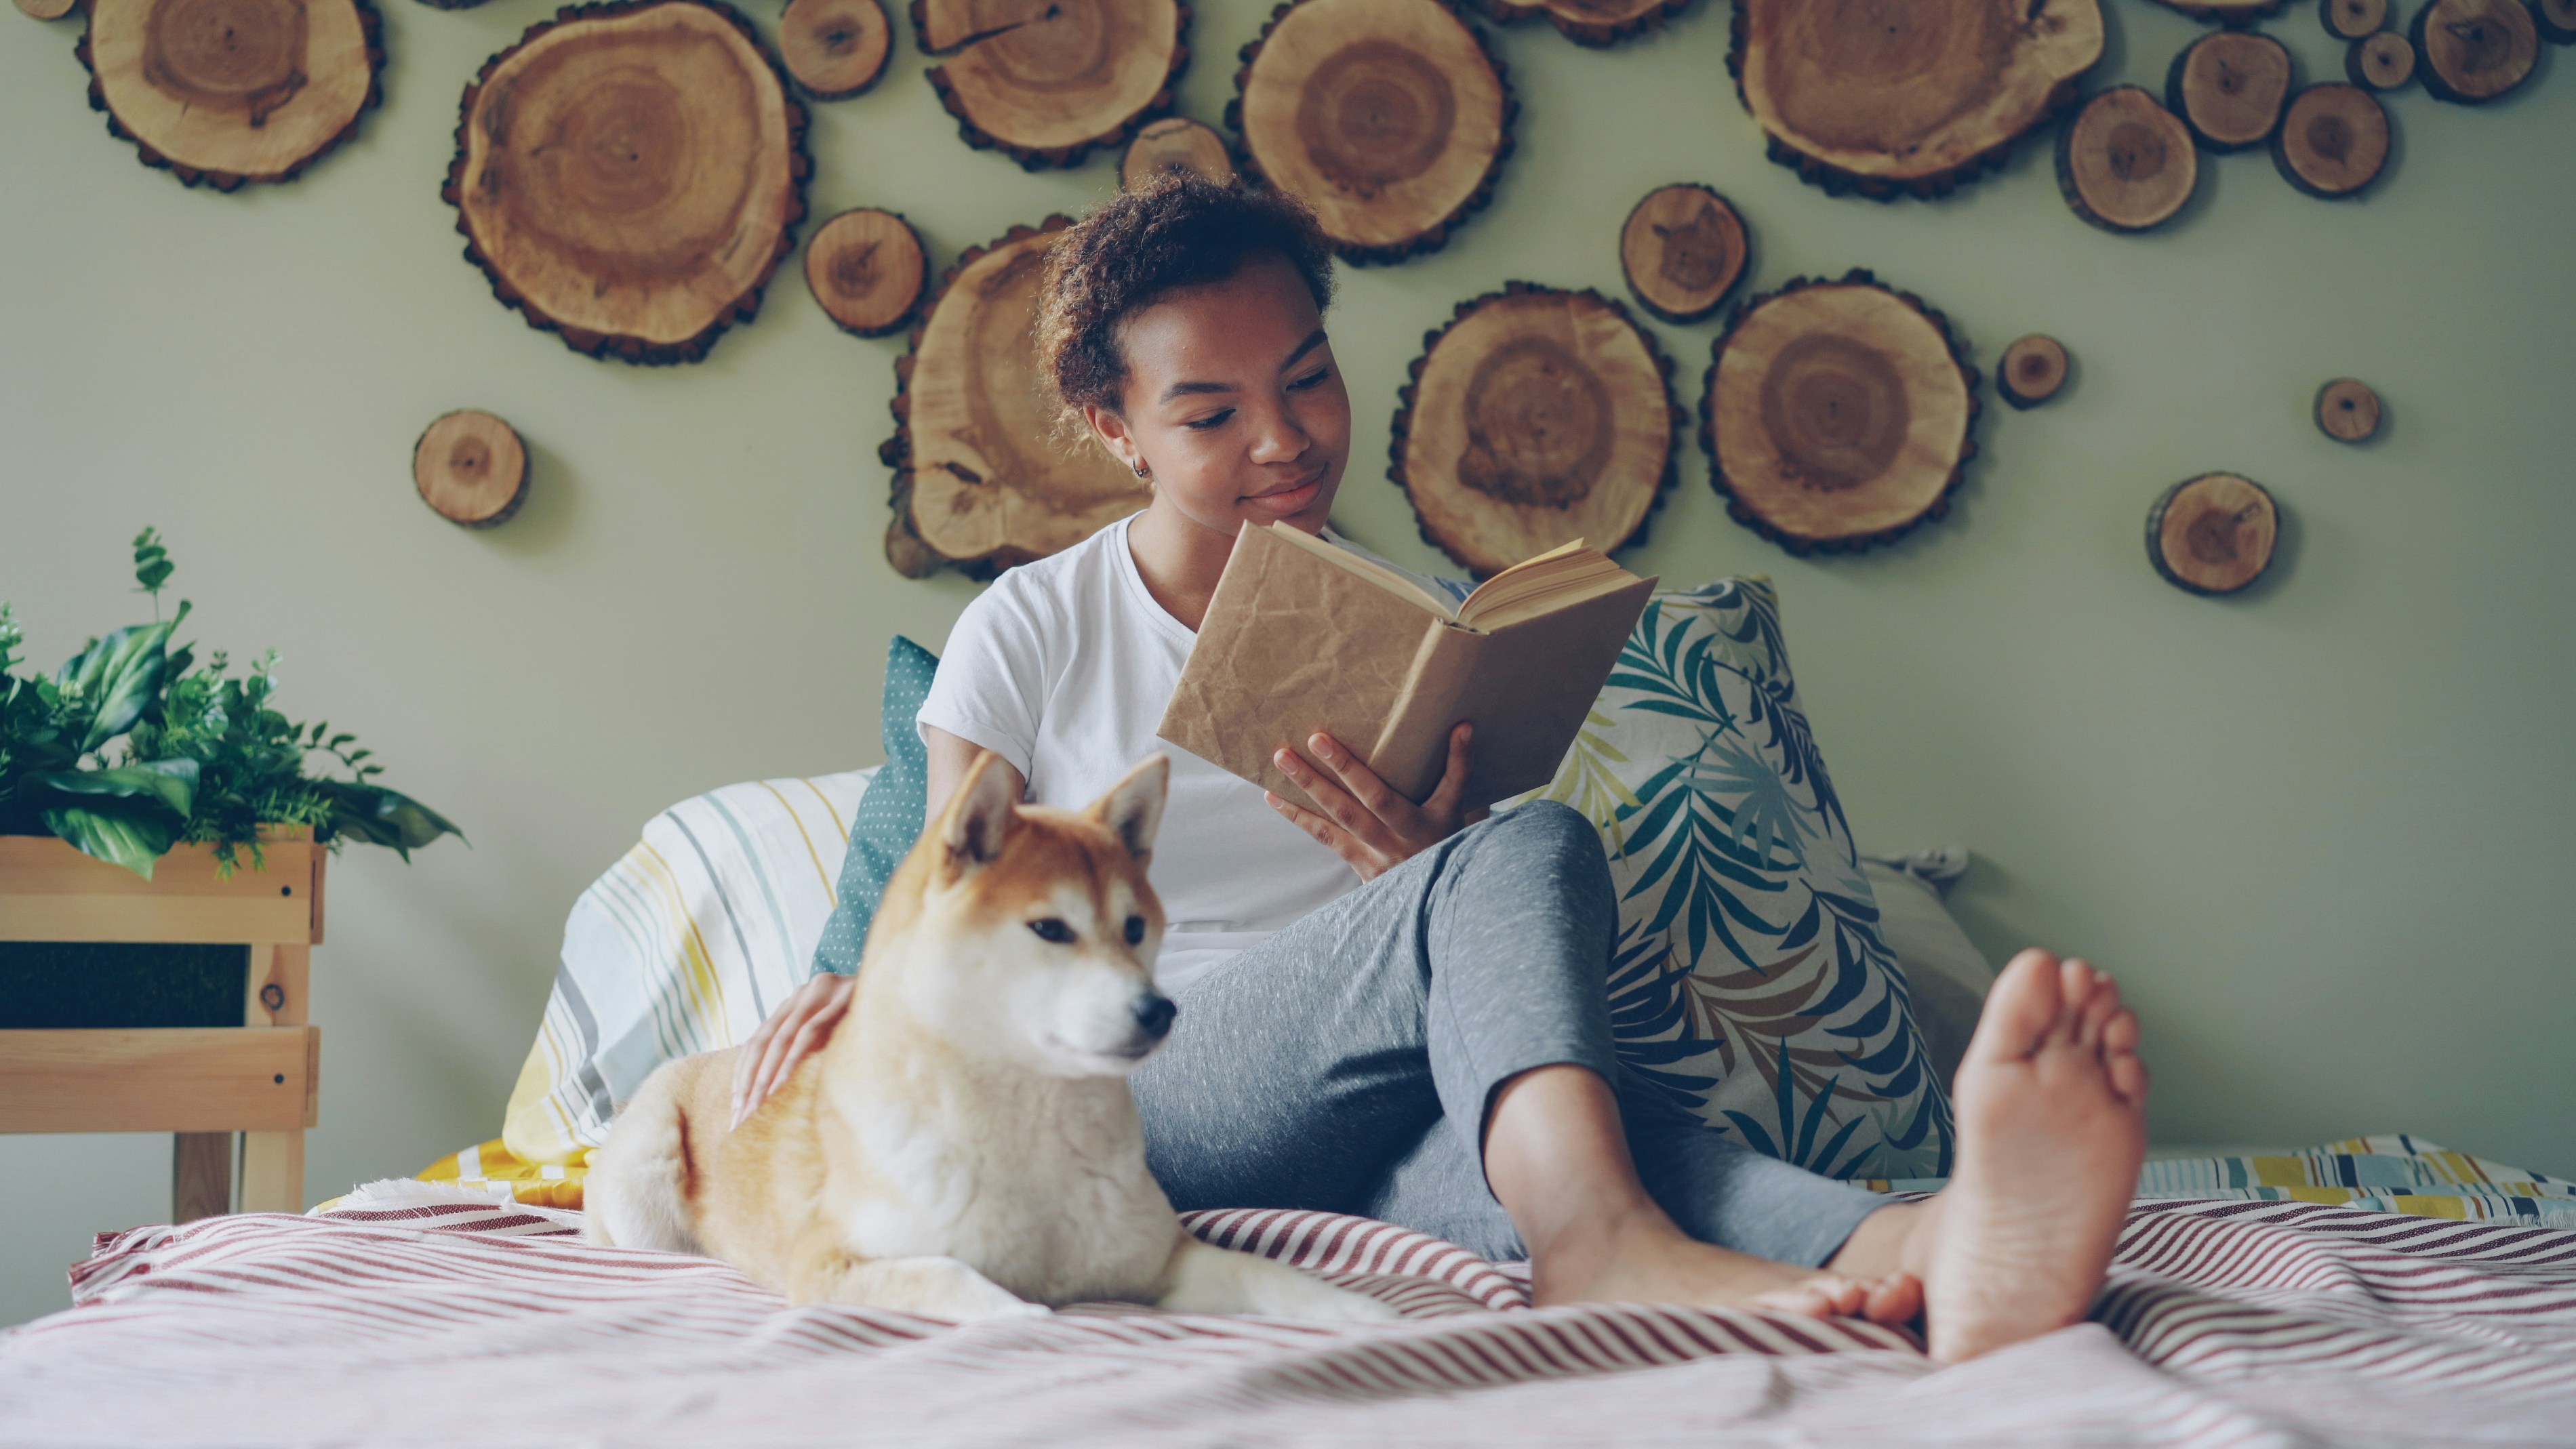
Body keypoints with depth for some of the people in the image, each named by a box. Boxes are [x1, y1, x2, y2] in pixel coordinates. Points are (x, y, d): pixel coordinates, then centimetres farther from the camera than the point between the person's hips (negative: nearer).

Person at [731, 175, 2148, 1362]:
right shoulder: (1030, 633, 10)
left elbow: (1513, 953, 16)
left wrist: (1426, 867, -9)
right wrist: (864, 990, -15)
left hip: (1378, 1130, 3)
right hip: (1128, 1107, -2)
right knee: (1532, 850, -30)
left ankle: (1909, 1256, -70)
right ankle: (1600, 1240, -61)